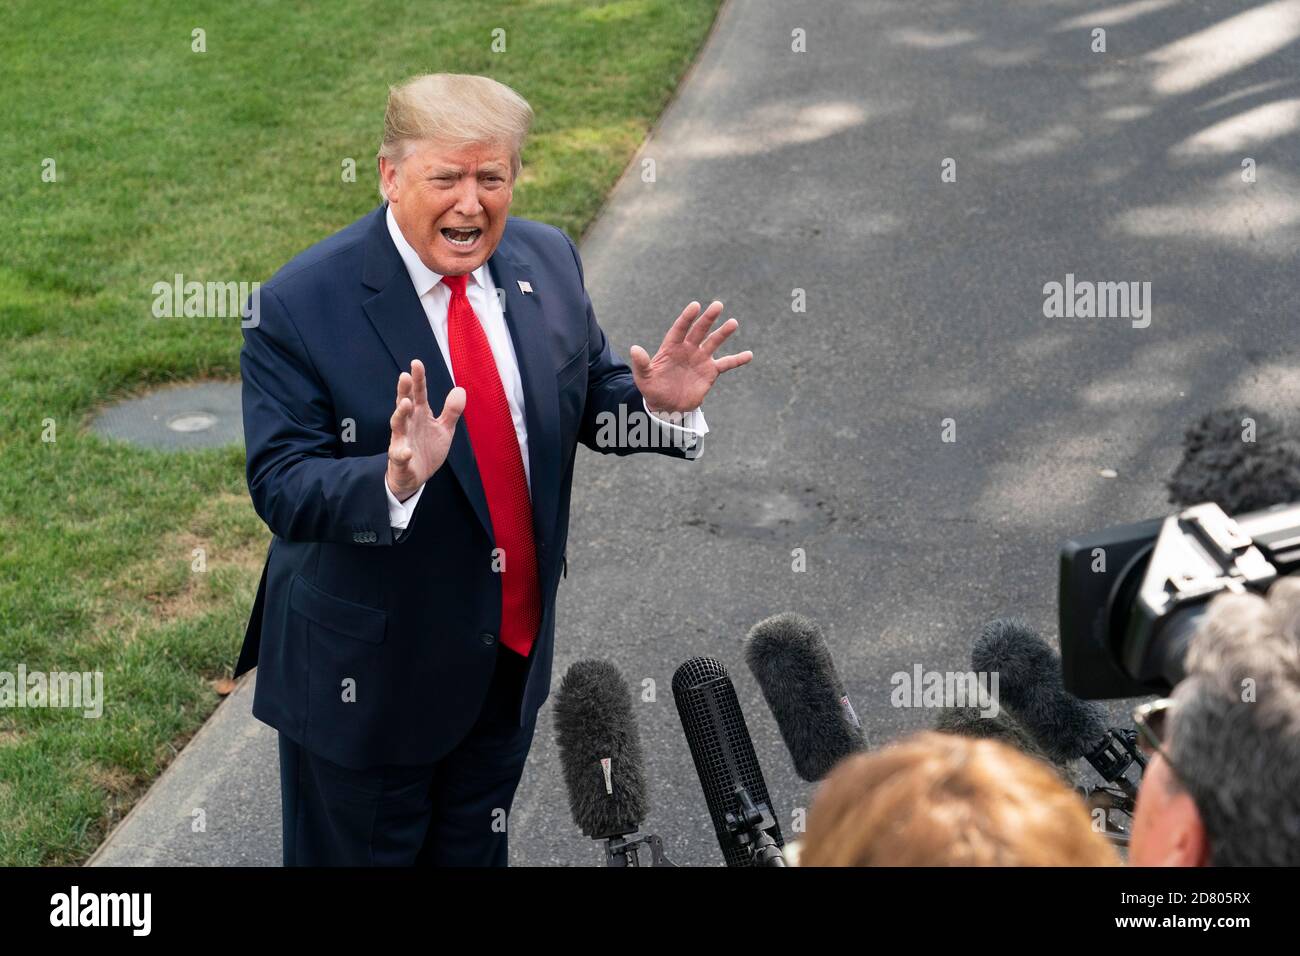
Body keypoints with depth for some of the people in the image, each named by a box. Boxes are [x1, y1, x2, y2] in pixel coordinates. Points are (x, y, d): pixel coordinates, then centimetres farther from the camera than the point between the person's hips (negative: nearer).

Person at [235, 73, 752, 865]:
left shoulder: (548, 262, -4)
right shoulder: (301, 307, -20)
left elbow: (590, 399, 5)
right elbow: (281, 488, -23)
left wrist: (660, 406, -18)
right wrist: (395, 480, -42)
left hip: (514, 655, 5)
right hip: (369, 676, -5)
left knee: (477, 854, 25)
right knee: (359, 855, 15)